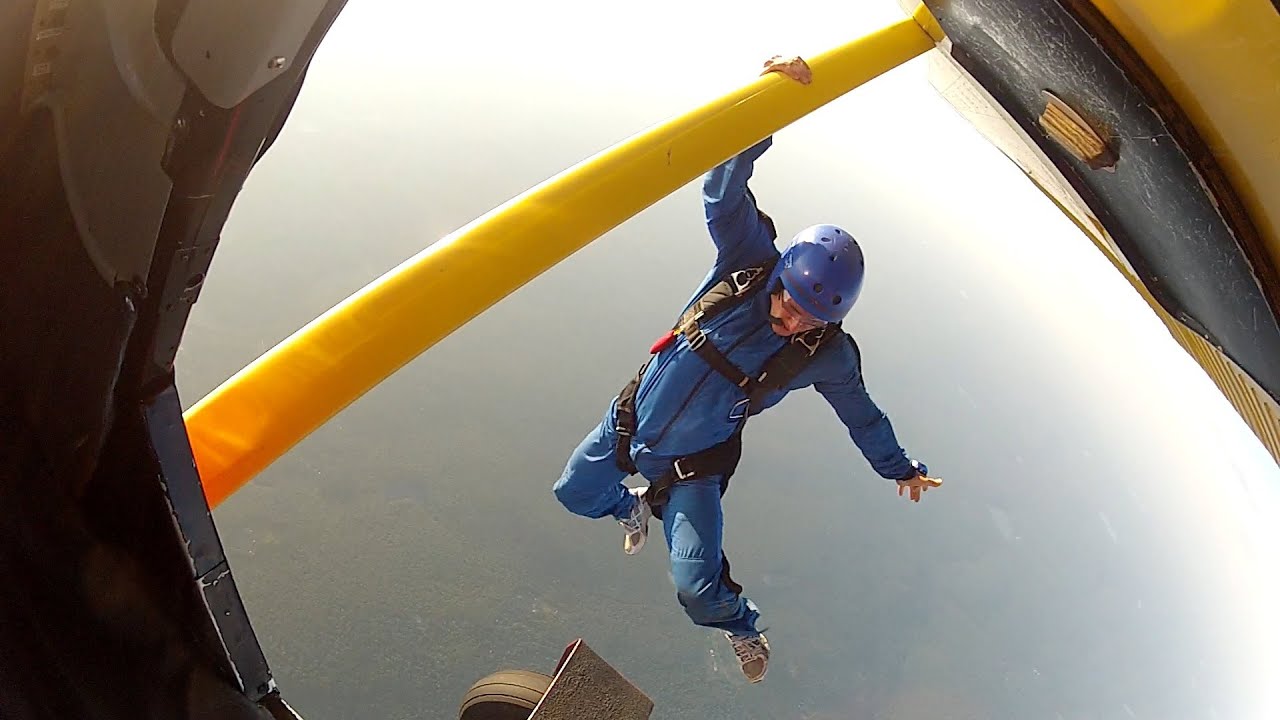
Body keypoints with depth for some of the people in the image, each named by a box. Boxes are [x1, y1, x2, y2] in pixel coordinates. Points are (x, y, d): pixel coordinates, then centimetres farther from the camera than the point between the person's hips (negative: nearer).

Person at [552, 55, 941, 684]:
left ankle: (741, 626, 28)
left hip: (696, 464, -2)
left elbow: (861, 415, 1)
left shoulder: (827, 354, -18)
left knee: (697, 590, -10)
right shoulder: (748, 266, -20)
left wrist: (900, 467, 15)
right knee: (574, 494, 21)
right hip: (633, 417, 2)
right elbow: (723, 192, -32)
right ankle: (635, 506, 55)